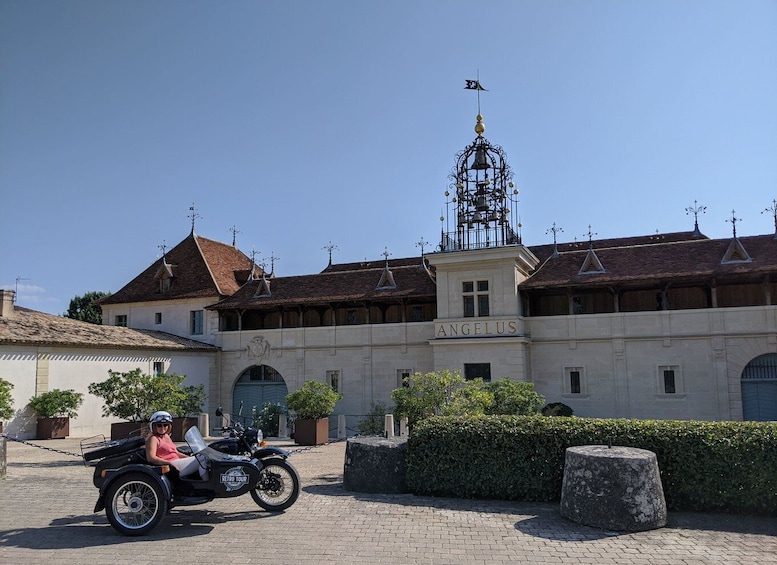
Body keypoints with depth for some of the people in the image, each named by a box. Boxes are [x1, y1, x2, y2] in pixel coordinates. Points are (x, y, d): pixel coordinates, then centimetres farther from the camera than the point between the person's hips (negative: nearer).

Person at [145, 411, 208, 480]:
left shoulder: (166, 436, 22)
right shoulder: (153, 439, -5)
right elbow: (151, 458, -19)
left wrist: (190, 458, 11)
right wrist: (169, 463, -30)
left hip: (176, 463, 10)